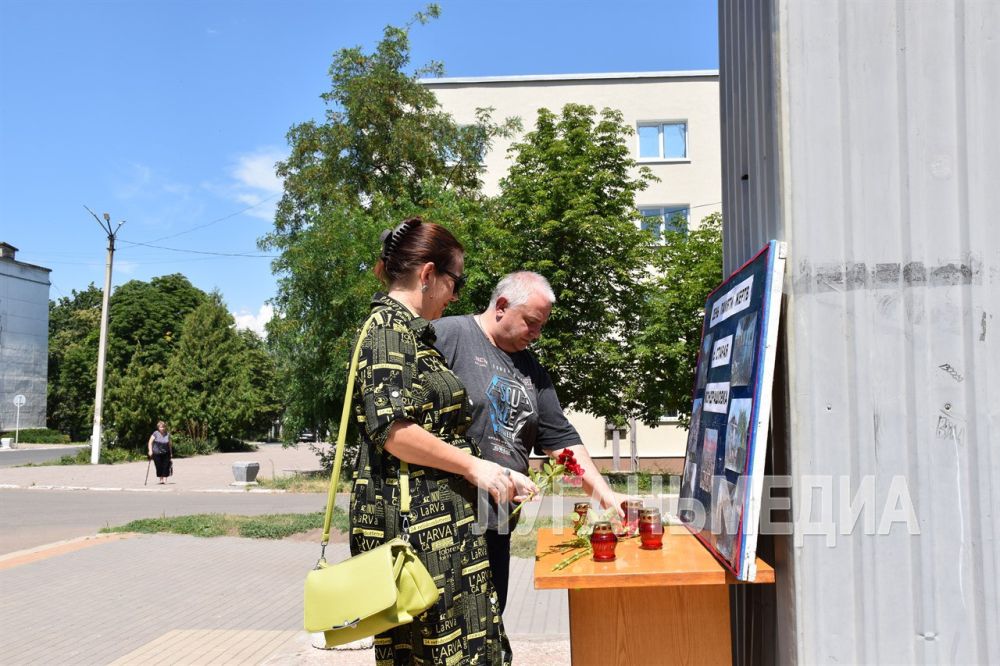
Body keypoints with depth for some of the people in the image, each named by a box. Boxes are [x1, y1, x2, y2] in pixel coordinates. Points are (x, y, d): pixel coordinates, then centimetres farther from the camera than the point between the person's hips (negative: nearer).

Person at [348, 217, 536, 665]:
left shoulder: (412, 331, 20)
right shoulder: (390, 327, -10)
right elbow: (391, 429, -21)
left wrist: (498, 478, 21)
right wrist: (473, 465, -13)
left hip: (436, 518, 10)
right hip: (413, 517, -10)